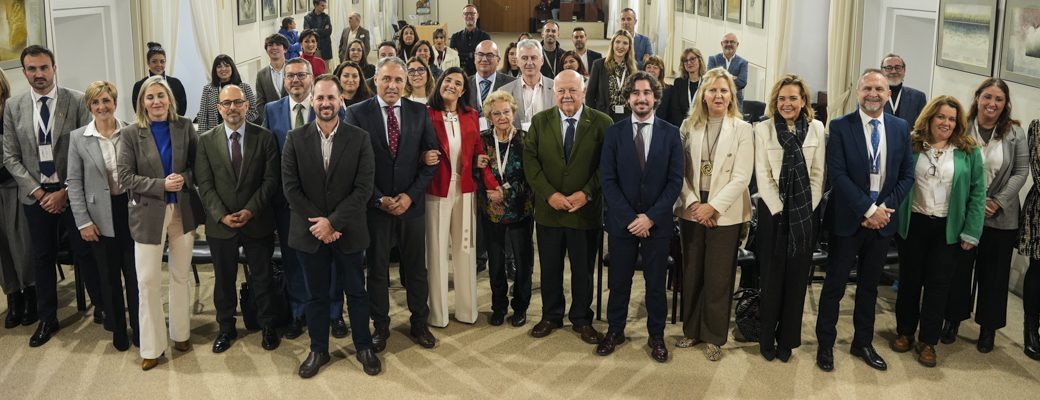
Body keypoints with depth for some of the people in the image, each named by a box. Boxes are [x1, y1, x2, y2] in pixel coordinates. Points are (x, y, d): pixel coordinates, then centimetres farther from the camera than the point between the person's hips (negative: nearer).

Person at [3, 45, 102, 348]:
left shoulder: (77, 101, -6)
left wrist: (65, 192, -11)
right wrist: (38, 192, -7)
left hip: (72, 191, -3)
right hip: (35, 195, 3)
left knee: (85, 252, 4)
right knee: (42, 257, 11)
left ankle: (102, 308, 21)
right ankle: (47, 319, 24)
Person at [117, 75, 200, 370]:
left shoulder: (185, 127, 1)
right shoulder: (131, 134, -5)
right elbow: (125, 177, -8)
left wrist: (184, 178, -16)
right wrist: (161, 185, -18)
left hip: (182, 210, 2)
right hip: (148, 213, -2)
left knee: (181, 276, 13)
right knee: (148, 281, 2)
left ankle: (181, 333, 29)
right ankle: (152, 346, 13)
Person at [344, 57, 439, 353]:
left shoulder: (420, 112, 1)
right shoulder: (358, 113, -4)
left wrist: (411, 195, -8)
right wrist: (379, 199, -12)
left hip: (411, 203, 2)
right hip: (375, 204, -1)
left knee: (416, 268, 11)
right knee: (377, 269, 10)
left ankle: (419, 323, 26)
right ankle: (380, 326, 24)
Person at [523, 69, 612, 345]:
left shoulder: (602, 123, -4)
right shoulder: (539, 121, 2)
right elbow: (530, 160, -3)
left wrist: (587, 193, -16)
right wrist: (549, 194, -13)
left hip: (586, 210, -1)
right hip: (548, 209, 2)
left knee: (583, 269, 10)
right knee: (549, 268, 13)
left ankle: (581, 319, 26)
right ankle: (551, 316, 29)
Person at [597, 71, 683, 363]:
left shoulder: (670, 133, 0)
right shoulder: (614, 133, 0)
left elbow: (675, 180, -3)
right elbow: (607, 179, -3)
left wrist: (651, 217, -12)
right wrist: (629, 218, -11)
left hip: (657, 223, 0)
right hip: (621, 222, 0)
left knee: (656, 283, 9)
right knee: (619, 281, 10)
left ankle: (656, 336, 23)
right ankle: (615, 331, 26)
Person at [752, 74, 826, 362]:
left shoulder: (816, 128, 2)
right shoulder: (763, 129, -3)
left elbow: (817, 173, 2)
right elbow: (763, 176, -5)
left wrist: (806, 210, -5)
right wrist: (780, 209, -10)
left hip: (805, 213, 2)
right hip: (773, 211, -1)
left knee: (797, 278, 7)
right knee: (771, 277, 3)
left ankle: (787, 339, 18)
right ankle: (766, 339, 16)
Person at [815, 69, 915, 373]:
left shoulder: (900, 128, 4)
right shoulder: (840, 127, -7)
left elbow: (906, 175, 5)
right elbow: (837, 174, -14)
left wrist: (885, 208, -9)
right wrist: (868, 209, -18)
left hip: (883, 219, 4)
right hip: (848, 219, -3)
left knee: (869, 285, 15)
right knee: (835, 284, 5)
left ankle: (863, 343, 29)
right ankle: (825, 344, 18)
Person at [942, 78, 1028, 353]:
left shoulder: (1015, 134, -1)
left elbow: (1021, 172, -2)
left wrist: (998, 202, -12)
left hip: (1001, 218, 1)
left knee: (993, 273, 10)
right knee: (959, 268, 9)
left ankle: (988, 328, 22)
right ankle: (953, 320, 24)